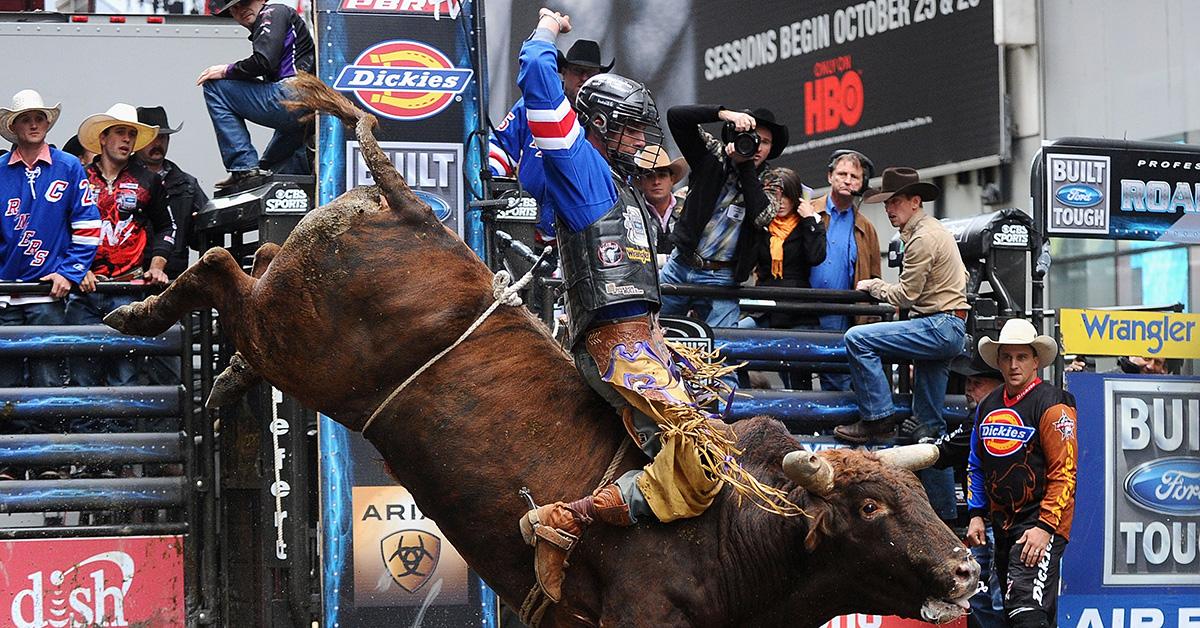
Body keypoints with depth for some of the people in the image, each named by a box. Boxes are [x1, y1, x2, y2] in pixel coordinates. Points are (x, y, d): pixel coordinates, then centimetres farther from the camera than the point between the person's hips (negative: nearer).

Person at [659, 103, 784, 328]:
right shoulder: (711, 162, 4)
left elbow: (761, 217, -17)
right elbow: (676, 116, -3)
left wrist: (745, 165, -15)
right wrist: (724, 114, -15)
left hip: (720, 278, -1)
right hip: (678, 267, 1)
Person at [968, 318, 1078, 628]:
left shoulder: (1052, 404, -10)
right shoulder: (988, 406, 12)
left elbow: (1065, 472, -15)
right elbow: (976, 465, 22)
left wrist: (1045, 527, -20)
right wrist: (977, 515, 12)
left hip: (1040, 525, -8)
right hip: (1002, 526, 8)